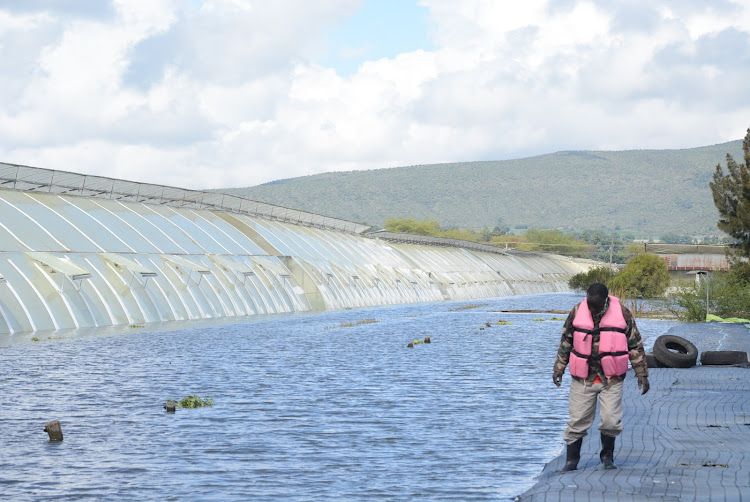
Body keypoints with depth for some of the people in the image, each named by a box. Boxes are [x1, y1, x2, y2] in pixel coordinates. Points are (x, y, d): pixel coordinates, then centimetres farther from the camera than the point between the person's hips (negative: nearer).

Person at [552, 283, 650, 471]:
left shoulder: (622, 314, -5)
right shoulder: (577, 313, -2)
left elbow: (635, 346, 3)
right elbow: (566, 342, 10)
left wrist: (642, 374, 3)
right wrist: (559, 368, 8)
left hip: (611, 379, -1)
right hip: (583, 378, 1)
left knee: (611, 420, -5)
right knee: (577, 421, 1)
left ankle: (607, 456, 19)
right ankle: (571, 460, 14)